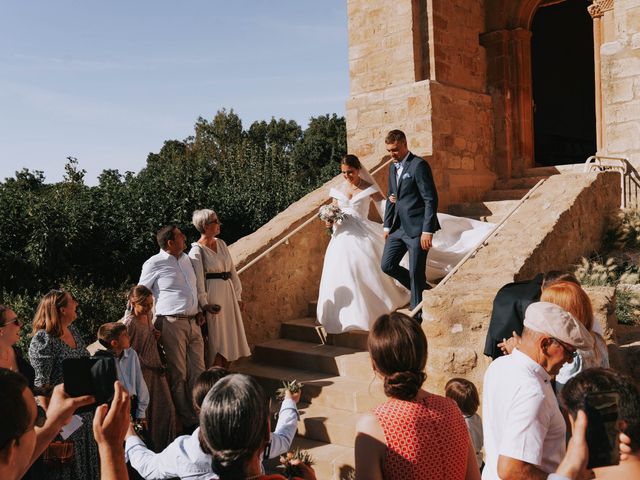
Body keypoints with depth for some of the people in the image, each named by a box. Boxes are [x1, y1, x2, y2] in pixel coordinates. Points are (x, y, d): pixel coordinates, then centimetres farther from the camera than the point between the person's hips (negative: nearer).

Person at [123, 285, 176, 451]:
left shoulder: (148, 316, 7)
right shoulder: (129, 322, -17)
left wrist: (155, 336, 5)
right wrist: (148, 365, -18)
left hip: (155, 368, 8)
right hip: (141, 372, -8)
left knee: (166, 407, 10)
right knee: (144, 409, 3)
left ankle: (165, 444, 25)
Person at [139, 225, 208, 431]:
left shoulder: (186, 259, 15)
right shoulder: (154, 264, -6)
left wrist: (201, 306, 15)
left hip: (193, 323, 7)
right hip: (172, 323, -7)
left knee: (198, 373, 8)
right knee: (178, 375, 1)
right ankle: (187, 421, 11)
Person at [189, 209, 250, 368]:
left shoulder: (221, 244, 8)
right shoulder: (197, 251, -11)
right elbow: (198, 280, -15)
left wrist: (237, 295, 10)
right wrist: (205, 304, -20)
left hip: (229, 293, 7)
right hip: (213, 296, -7)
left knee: (230, 339, 12)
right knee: (217, 343, 0)